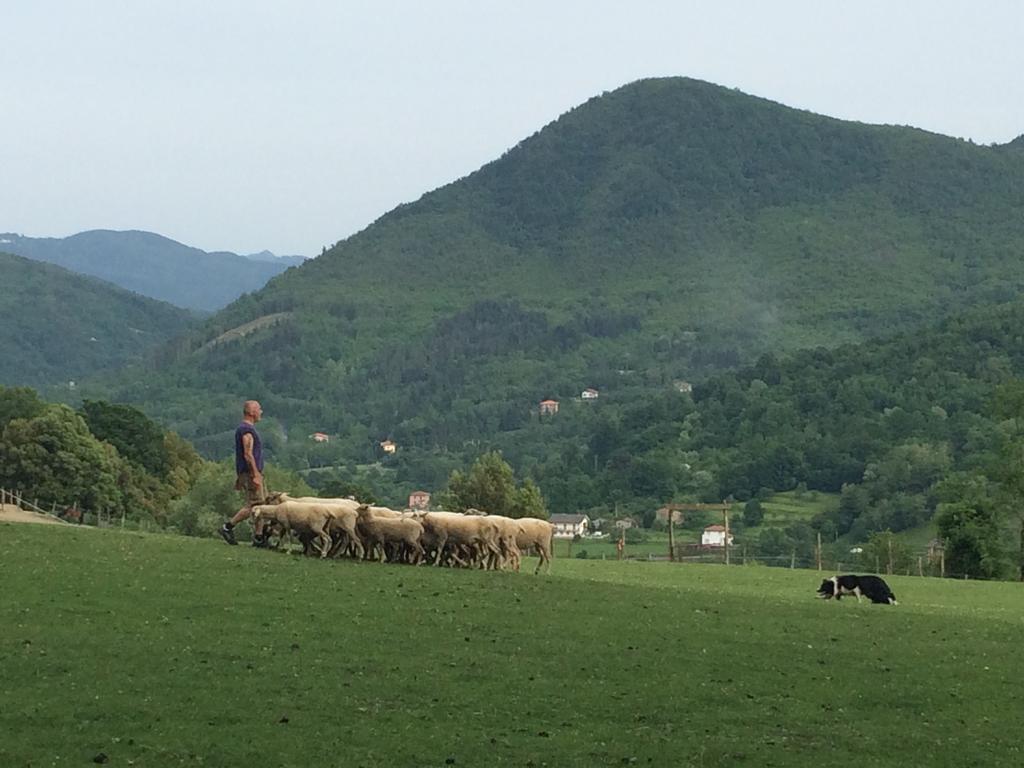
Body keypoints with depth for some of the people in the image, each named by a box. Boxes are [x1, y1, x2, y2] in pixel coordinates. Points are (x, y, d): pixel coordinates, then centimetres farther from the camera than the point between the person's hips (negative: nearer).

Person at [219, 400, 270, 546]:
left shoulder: (247, 429, 18)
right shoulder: (246, 430, -14)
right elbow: (248, 455, -21)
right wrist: (255, 475, -23)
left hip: (256, 472, 10)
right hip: (250, 473, -10)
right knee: (252, 506, -10)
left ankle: (259, 537, 7)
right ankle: (228, 527, -2)